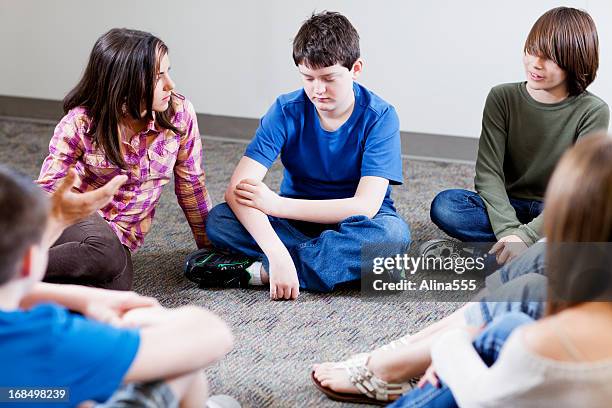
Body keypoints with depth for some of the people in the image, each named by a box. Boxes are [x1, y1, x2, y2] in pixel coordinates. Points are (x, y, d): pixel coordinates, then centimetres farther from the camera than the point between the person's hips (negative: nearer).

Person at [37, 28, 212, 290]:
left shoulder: (179, 114, -9)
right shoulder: (81, 123, -15)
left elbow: (191, 185, 3)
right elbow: (48, 187, -11)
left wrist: (211, 248, 10)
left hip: (121, 241, 4)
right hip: (74, 221, -3)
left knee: (115, 287, -33)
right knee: (105, 251, -40)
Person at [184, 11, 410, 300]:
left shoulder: (379, 117, -18)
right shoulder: (287, 111, -14)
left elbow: (366, 206, -26)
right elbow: (238, 189, -25)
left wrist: (277, 204, -28)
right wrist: (277, 253, -41)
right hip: (297, 220, 1)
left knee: (394, 234, -37)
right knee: (218, 220, -24)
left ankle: (260, 271, -29)